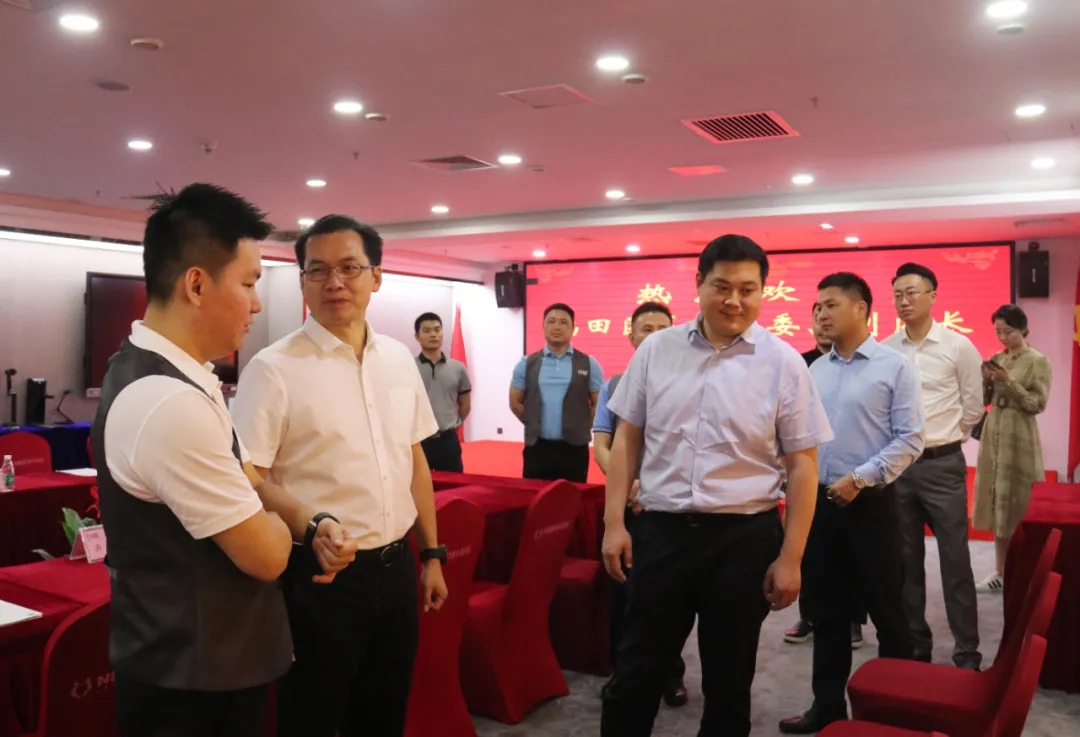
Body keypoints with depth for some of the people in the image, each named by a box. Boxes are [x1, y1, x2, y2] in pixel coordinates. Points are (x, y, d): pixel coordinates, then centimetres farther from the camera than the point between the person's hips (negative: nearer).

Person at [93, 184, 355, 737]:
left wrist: (312, 523, -3)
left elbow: (244, 480, 14)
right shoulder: (168, 402, -30)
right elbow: (265, 554, -24)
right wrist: (285, 520, -2)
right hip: (191, 681, -9)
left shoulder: (179, 376, 3)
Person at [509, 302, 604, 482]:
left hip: (574, 448, -1)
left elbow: (599, 404, 6)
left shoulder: (588, 364, 2)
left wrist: (581, 426, 2)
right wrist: (535, 424, 11)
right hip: (537, 447, 1)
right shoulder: (527, 364, 6)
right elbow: (515, 403, 13)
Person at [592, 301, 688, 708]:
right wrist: (627, 485, -16)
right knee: (623, 589, 10)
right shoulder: (613, 387, 7)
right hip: (625, 502, 2)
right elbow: (600, 444, 1)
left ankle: (671, 675, 26)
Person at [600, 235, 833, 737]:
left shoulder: (783, 362, -4)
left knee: (728, 680, 16)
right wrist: (614, 522, 1)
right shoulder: (656, 349, 1)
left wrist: (790, 558, -4)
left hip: (744, 537, -1)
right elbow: (627, 438, 6)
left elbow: (802, 464, -2)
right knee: (635, 671, 12)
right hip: (660, 530, 1)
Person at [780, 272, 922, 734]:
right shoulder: (815, 371, 9)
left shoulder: (895, 366, -6)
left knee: (885, 611, 7)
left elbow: (910, 440, -11)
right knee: (826, 612, 14)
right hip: (817, 502, 5)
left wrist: (859, 478, -17)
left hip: (869, 503, -5)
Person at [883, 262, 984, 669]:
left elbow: (973, 406, 3)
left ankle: (967, 653, 12)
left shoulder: (958, 346, -4)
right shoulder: (884, 350, 2)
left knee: (955, 560, 1)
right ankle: (914, 644, 23)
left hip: (942, 465, -2)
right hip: (896, 464, 3)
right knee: (906, 561, 11)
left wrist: (943, 439, 8)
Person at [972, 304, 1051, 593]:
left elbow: (1037, 404, -12)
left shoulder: (1038, 361, -7)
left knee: (1018, 505, -1)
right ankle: (1001, 572, 16)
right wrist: (986, 380, -8)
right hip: (993, 435, 6)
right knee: (996, 504, 8)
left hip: (1019, 440, -6)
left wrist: (1009, 382, -19)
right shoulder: (997, 359, 10)